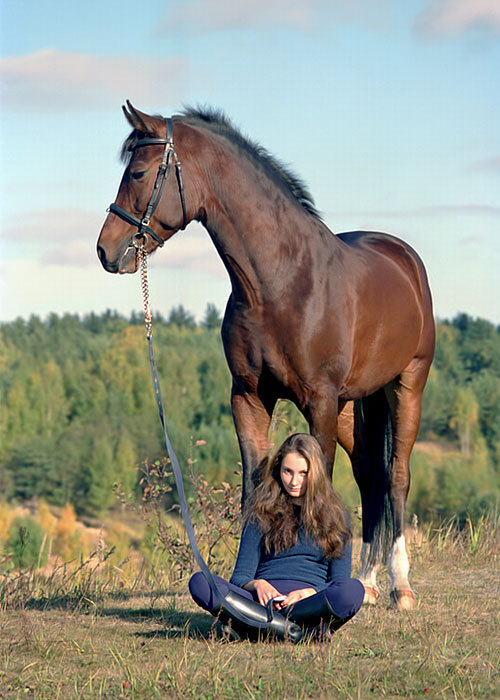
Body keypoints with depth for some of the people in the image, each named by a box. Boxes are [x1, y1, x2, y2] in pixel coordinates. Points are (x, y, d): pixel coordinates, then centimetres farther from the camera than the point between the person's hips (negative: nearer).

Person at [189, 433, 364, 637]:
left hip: (311, 603, 0)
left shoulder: (335, 515, 16)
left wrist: (312, 593, -12)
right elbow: (241, 576, 12)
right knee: (200, 582, -27)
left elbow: (340, 581, 10)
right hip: (264, 597, 0)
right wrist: (257, 585, -13)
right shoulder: (262, 512, 16)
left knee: (353, 590, -36)